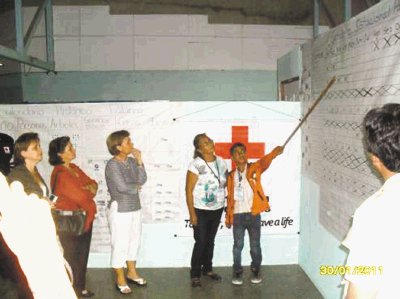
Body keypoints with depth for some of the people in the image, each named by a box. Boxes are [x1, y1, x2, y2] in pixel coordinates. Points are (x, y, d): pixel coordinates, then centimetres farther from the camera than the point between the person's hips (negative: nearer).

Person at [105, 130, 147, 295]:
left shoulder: (131, 161, 3)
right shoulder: (112, 164, -17)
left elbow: (142, 180, -3)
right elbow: (122, 187, -25)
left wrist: (139, 160, -9)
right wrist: (136, 187, -7)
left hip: (135, 208, 7)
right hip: (120, 210, -7)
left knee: (134, 242, 18)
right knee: (120, 245, 4)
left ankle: (132, 273, 36)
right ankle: (120, 280, 20)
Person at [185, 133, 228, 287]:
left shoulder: (221, 162, 0)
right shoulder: (196, 165, -16)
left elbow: (225, 184, 10)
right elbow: (188, 190, -14)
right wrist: (192, 213, -16)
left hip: (217, 209, 5)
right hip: (201, 211, -5)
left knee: (210, 241, 17)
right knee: (201, 242, 0)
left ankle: (207, 269, 34)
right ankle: (195, 275, 15)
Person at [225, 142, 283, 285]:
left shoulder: (254, 168, -2)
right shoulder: (231, 176, 4)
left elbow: (264, 162, -24)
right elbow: (230, 198, 9)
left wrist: (274, 153, -45)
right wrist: (228, 217, 9)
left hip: (253, 214, -1)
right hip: (237, 215, 1)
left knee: (255, 245, 9)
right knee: (238, 245, 8)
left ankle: (255, 271, 26)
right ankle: (237, 272, 22)